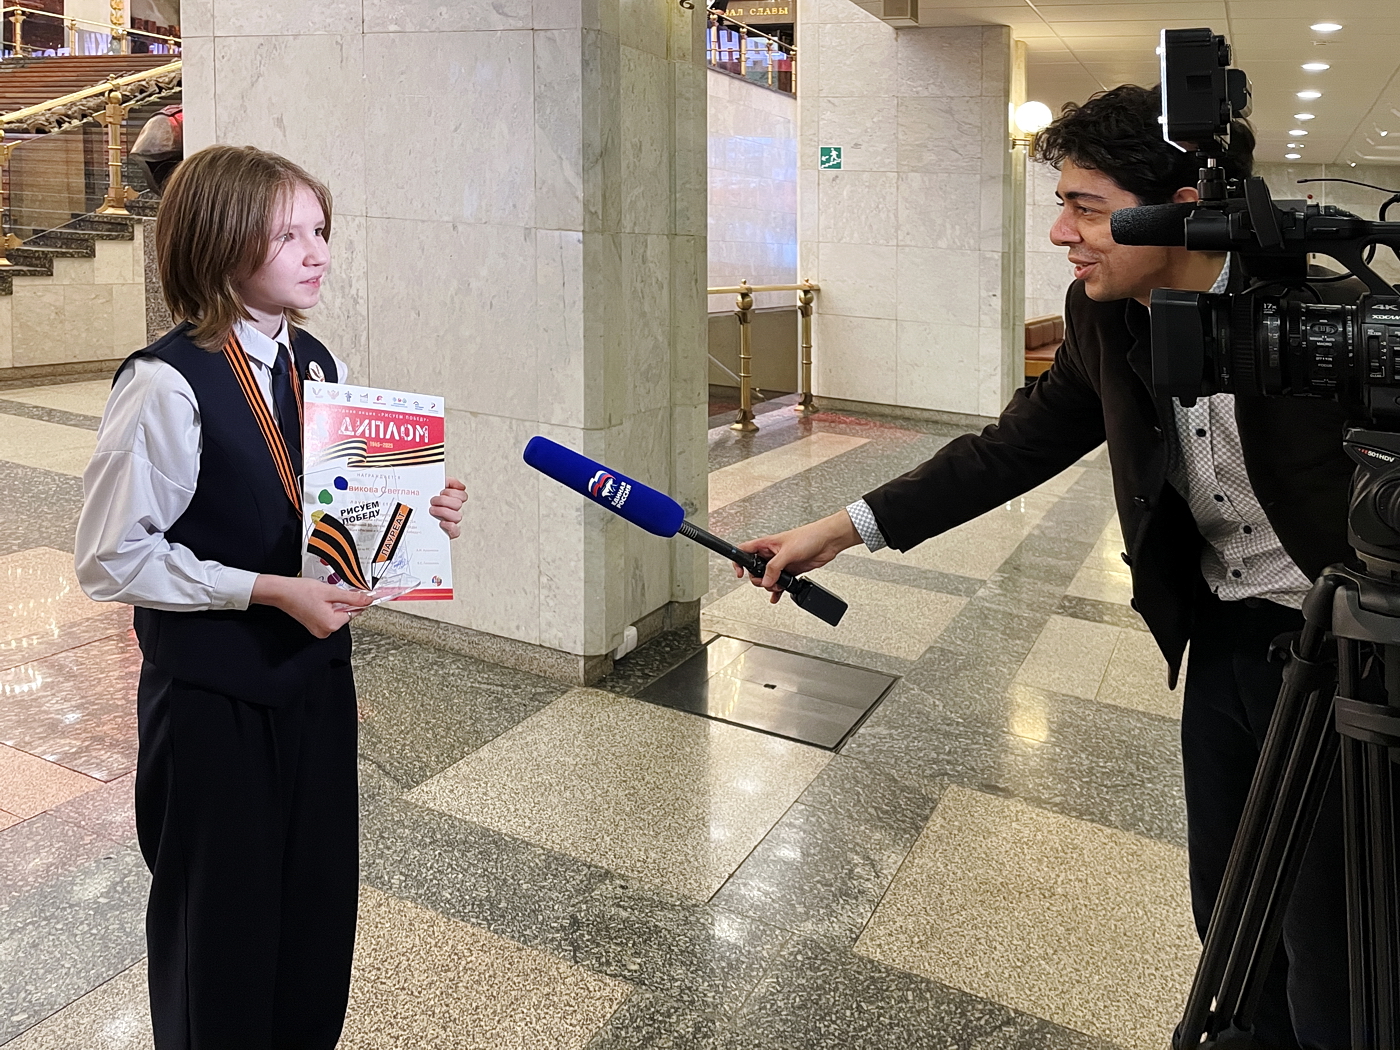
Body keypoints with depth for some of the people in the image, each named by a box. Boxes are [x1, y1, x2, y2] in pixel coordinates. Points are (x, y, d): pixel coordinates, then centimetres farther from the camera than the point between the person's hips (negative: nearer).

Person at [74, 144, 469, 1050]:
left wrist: (418, 515, -7)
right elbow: (111, 559, -17)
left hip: (315, 671, 6)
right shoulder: (165, 385, -18)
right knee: (224, 916, 14)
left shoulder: (318, 364, 2)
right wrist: (269, 590, -23)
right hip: (212, 694, -6)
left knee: (320, 899, 19)